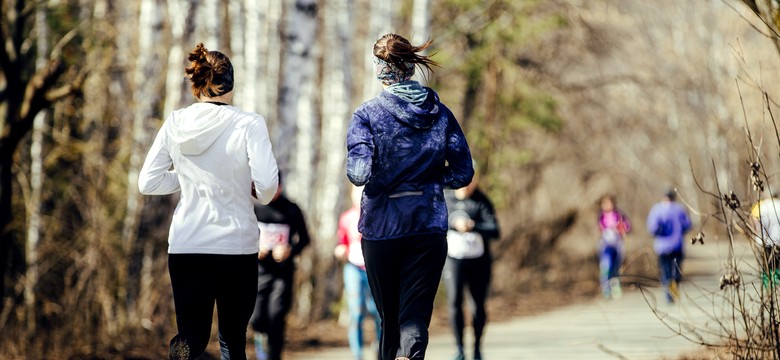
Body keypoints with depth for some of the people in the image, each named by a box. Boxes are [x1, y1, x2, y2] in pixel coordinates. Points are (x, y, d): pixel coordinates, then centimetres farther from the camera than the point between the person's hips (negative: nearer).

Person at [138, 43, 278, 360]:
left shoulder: (175, 125, 0)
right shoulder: (248, 124, -9)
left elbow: (147, 183, 3)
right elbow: (266, 182, -17)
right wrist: (262, 195, 5)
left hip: (186, 246, 2)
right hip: (236, 245, -2)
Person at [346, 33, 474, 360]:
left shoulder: (367, 115, -6)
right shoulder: (440, 113, 3)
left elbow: (359, 174, -15)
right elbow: (462, 173, 3)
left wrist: (384, 178, 7)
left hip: (381, 227, -1)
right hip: (429, 226, 1)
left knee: (390, 316, 14)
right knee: (416, 313, -4)